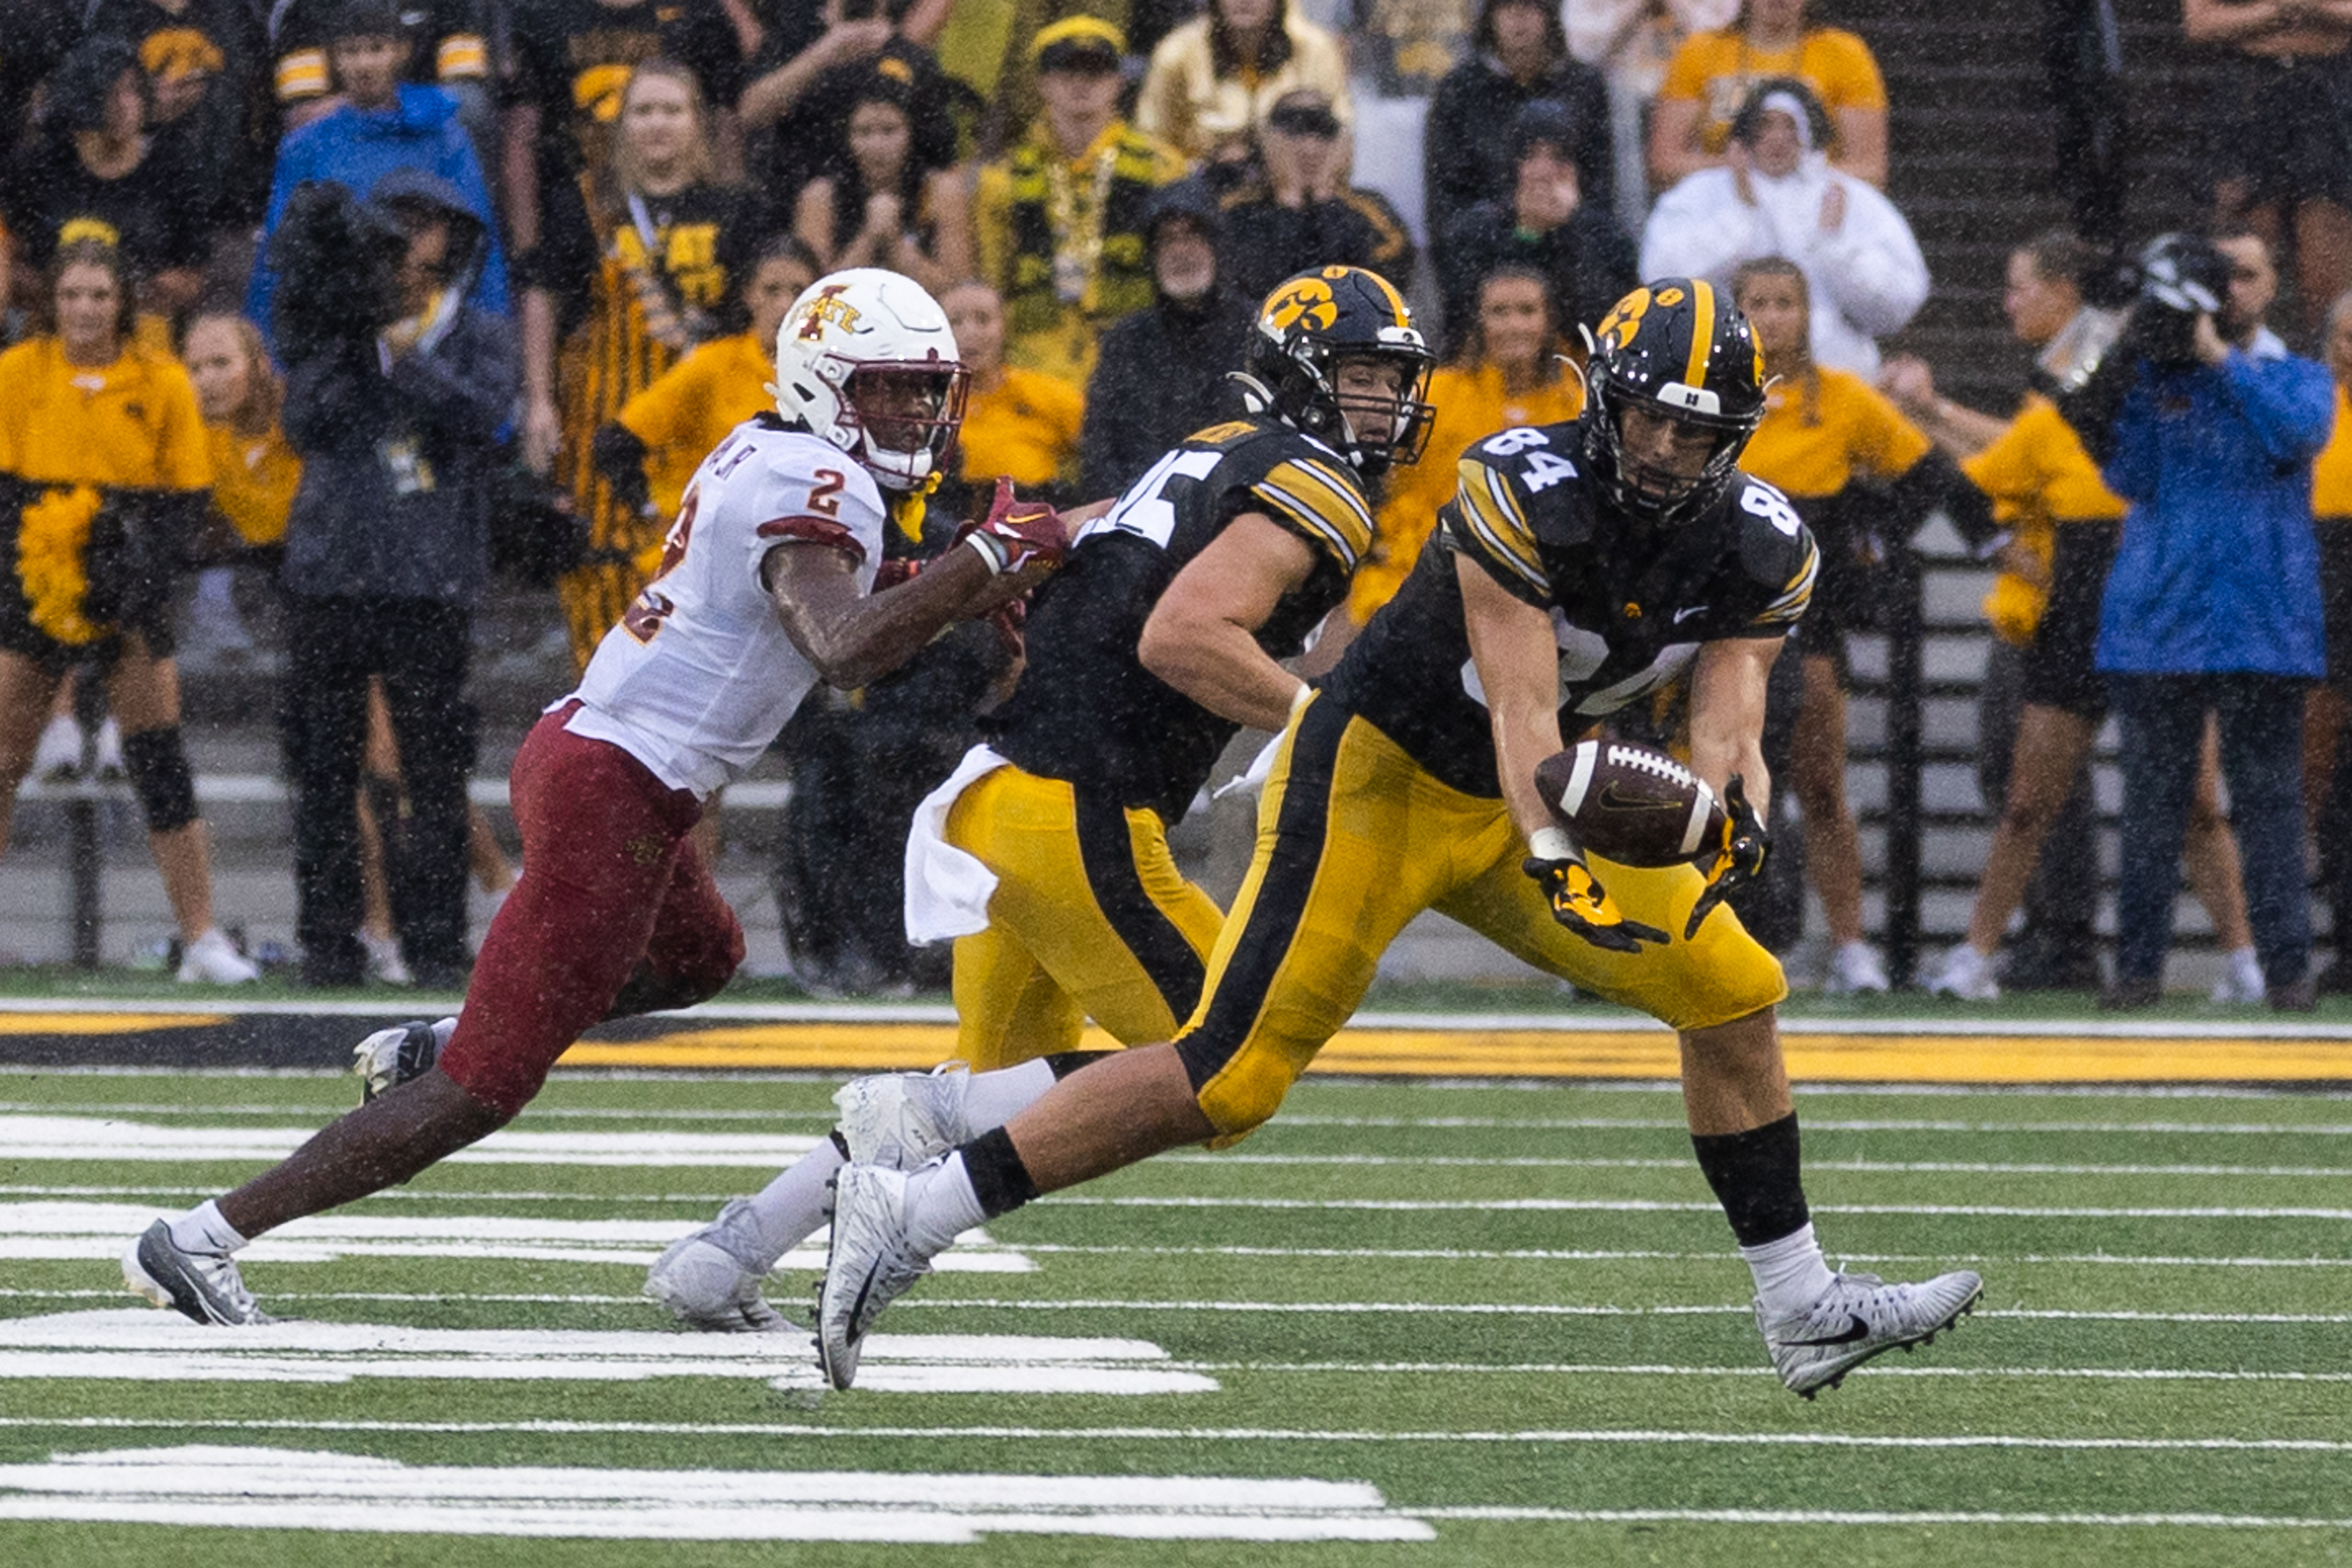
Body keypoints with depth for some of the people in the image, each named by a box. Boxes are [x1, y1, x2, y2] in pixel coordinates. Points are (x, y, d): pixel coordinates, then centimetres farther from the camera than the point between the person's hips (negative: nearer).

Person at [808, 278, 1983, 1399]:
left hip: (1512, 805, 7)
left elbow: (1726, 727, -14)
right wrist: (1555, 859, -45)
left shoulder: (1759, 553, -5)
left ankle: (1801, 1313, 13)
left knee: (1732, 996, 2)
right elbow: (1521, 709, -31)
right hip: (1375, 772, -7)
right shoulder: (1524, 492, -26)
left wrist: (1730, 817, -37)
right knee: (1227, 1079, -16)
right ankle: (908, 1209, -13)